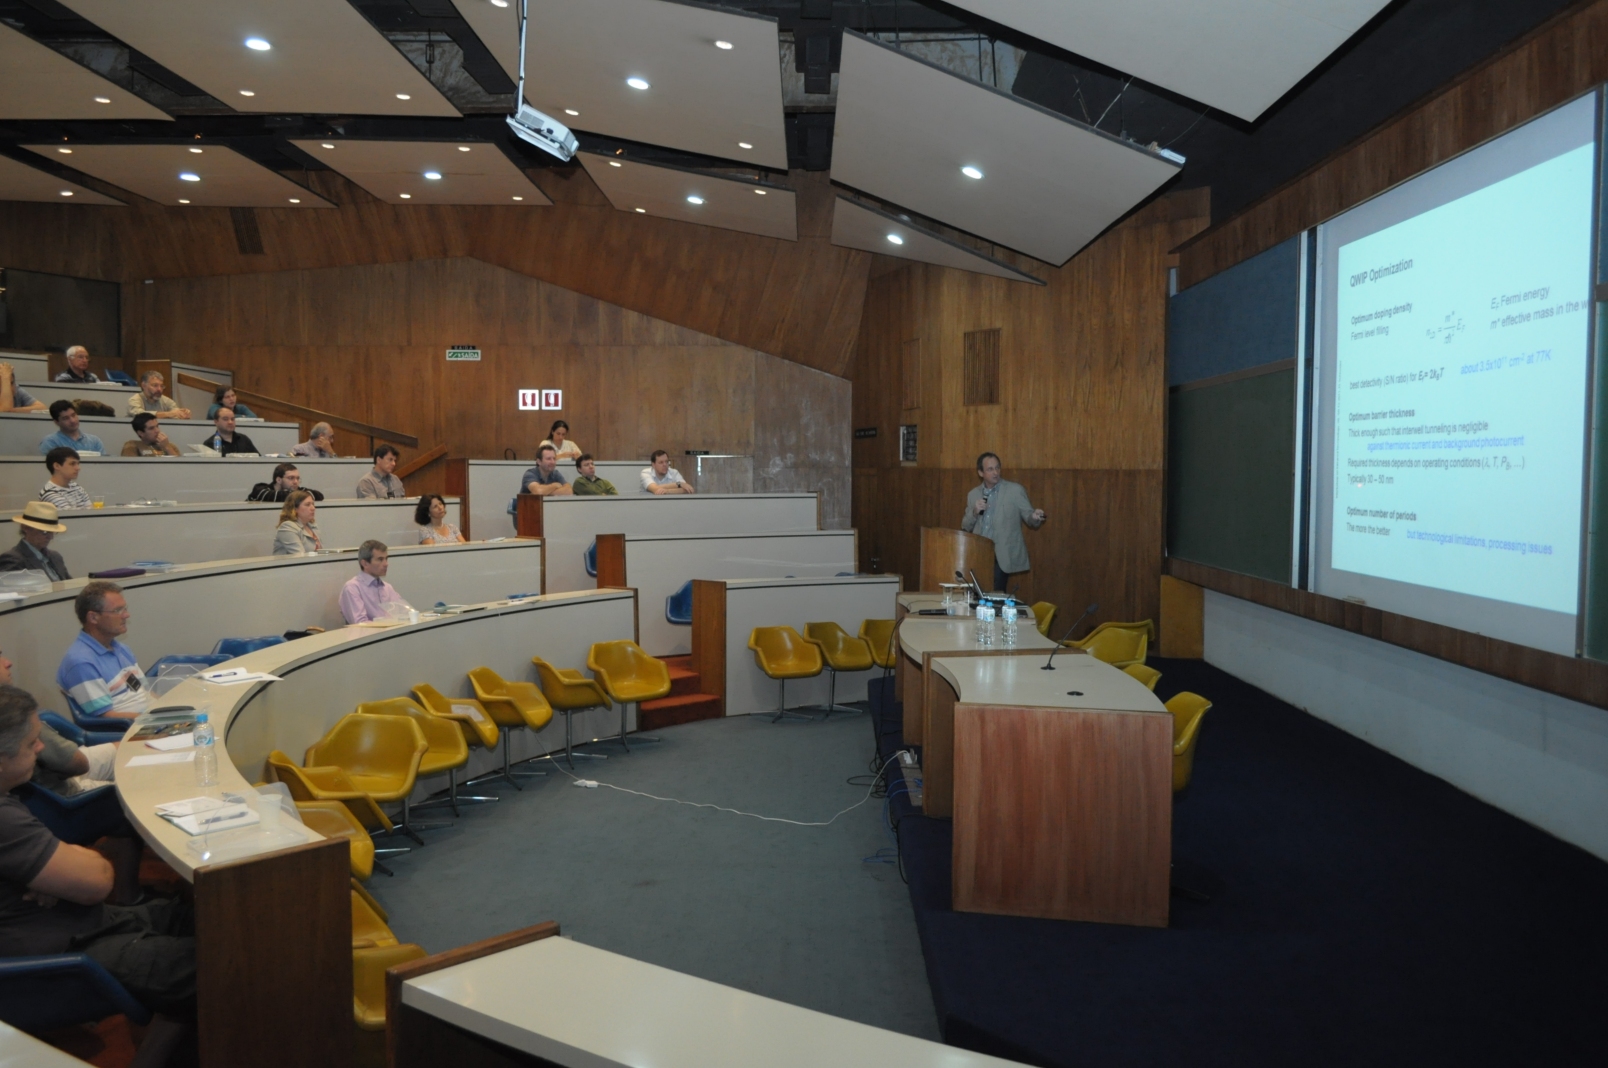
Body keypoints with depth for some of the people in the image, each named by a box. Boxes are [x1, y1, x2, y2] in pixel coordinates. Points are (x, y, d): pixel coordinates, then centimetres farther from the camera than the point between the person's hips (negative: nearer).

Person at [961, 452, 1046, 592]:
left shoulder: (1015, 490, -1)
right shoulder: (973, 494, 10)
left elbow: (1028, 516, -2)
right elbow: (965, 527, 10)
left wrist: (1035, 517, -25)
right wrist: (974, 512, -9)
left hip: (1001, 556, -4)